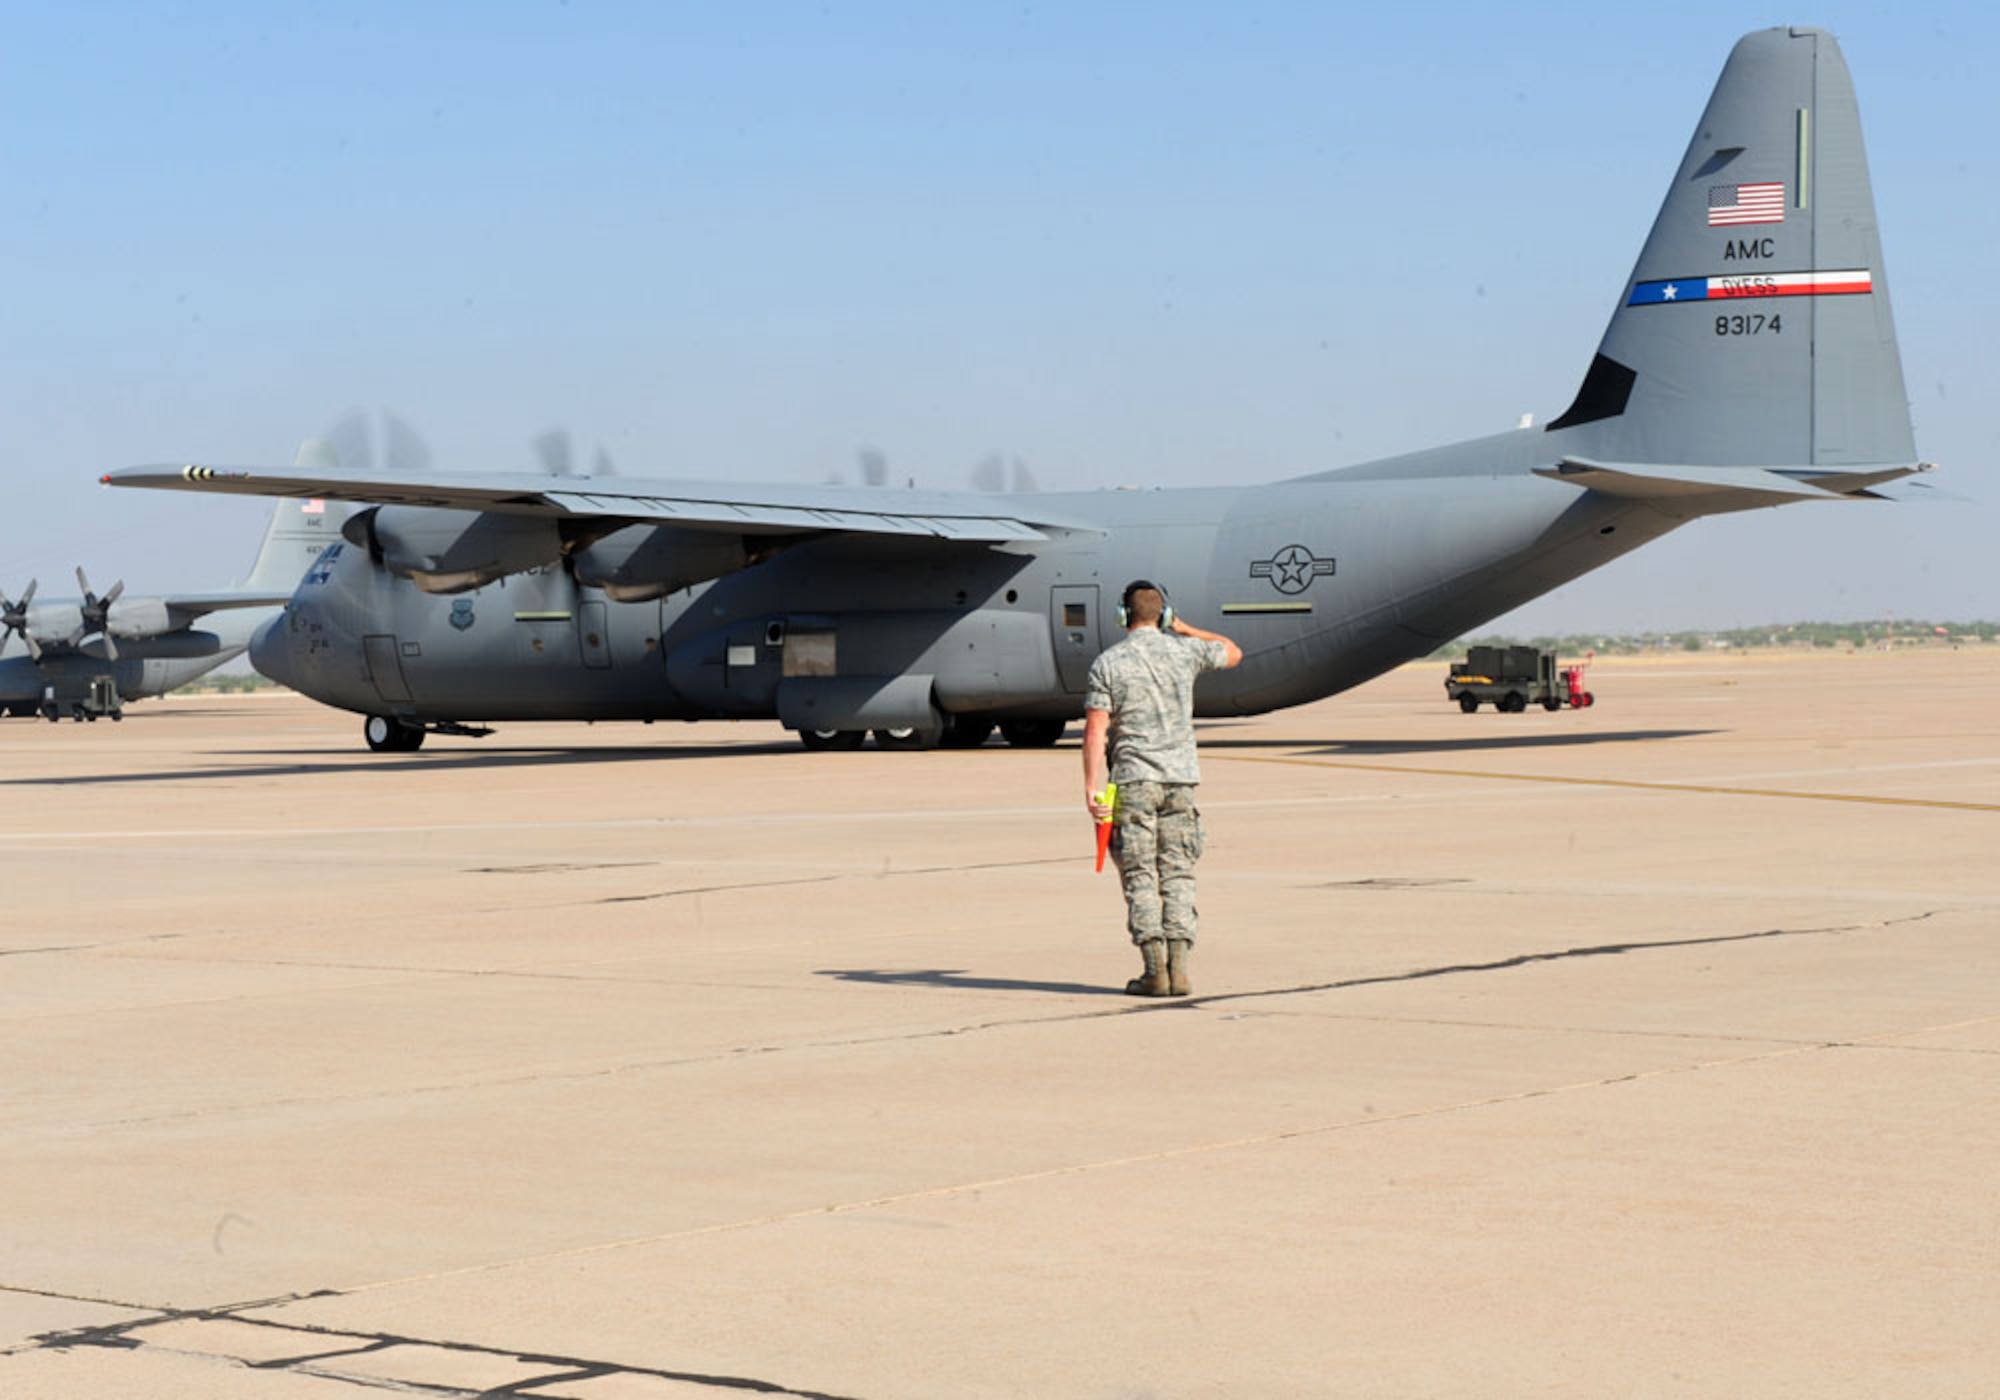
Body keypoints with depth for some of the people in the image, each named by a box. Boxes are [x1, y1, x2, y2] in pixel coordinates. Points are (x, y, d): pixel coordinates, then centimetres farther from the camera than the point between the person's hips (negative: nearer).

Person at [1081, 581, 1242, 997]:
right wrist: (1184, 629, 31)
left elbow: (1095, 731, -9)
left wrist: (1091, 787, -9)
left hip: (1133, 780, -2)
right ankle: (1178, 968, -3)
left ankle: (1155, 970, -7)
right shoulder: (1184, 651, 4)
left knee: (1140, 877, 1)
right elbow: (1233, 653, 25)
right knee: (1178, 875, 5)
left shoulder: (1108, 663, -3)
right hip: (1181, 776, 2)